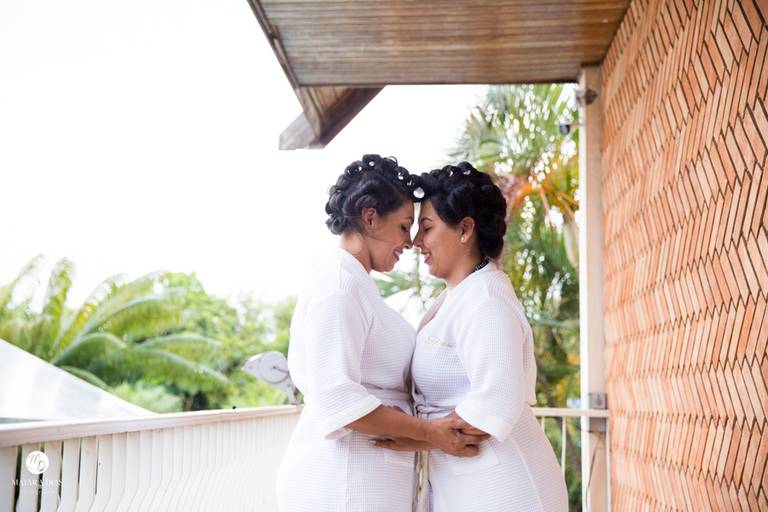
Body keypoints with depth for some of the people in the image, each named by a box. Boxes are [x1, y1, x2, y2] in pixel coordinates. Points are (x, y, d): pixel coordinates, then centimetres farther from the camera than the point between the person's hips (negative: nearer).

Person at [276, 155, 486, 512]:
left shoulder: (354, 285, 16)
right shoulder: (338, 287, -15)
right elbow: (336, 397, -23)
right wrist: (429, 432, -19)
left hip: (366, 476, 10)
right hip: (343, 481, -10)